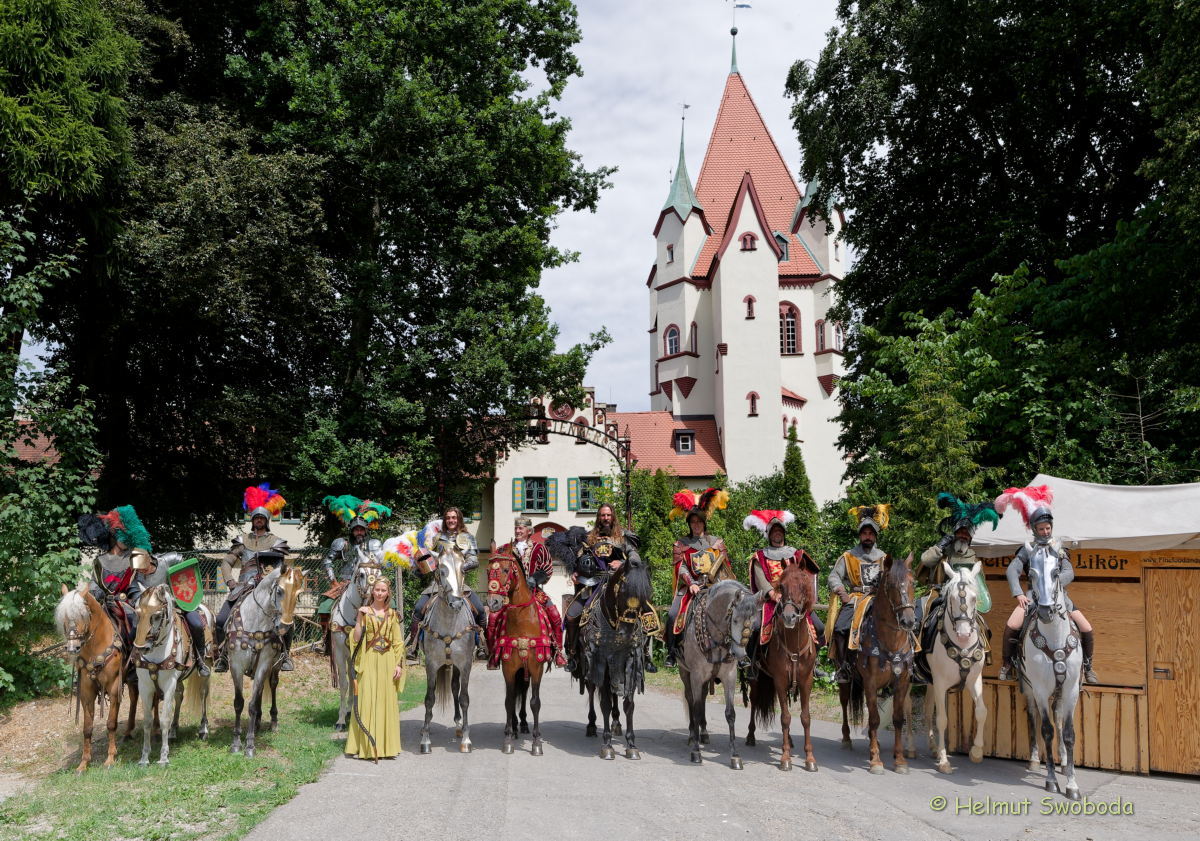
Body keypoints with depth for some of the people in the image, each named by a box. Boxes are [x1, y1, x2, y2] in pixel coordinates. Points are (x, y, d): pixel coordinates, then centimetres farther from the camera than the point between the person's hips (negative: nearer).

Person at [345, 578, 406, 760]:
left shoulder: (392, 615, 10)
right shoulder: (364, 612, 2)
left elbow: (398, 642, 9)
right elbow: (356, 639, -6)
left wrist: (399, 664, 1)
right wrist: (359, 618, -16)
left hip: (388, 661, 3)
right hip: (368, 661, -3)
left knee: (387, 701, 4)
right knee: (366, 701, -5)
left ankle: (386, 746, 12)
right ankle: (365, 746, 1)